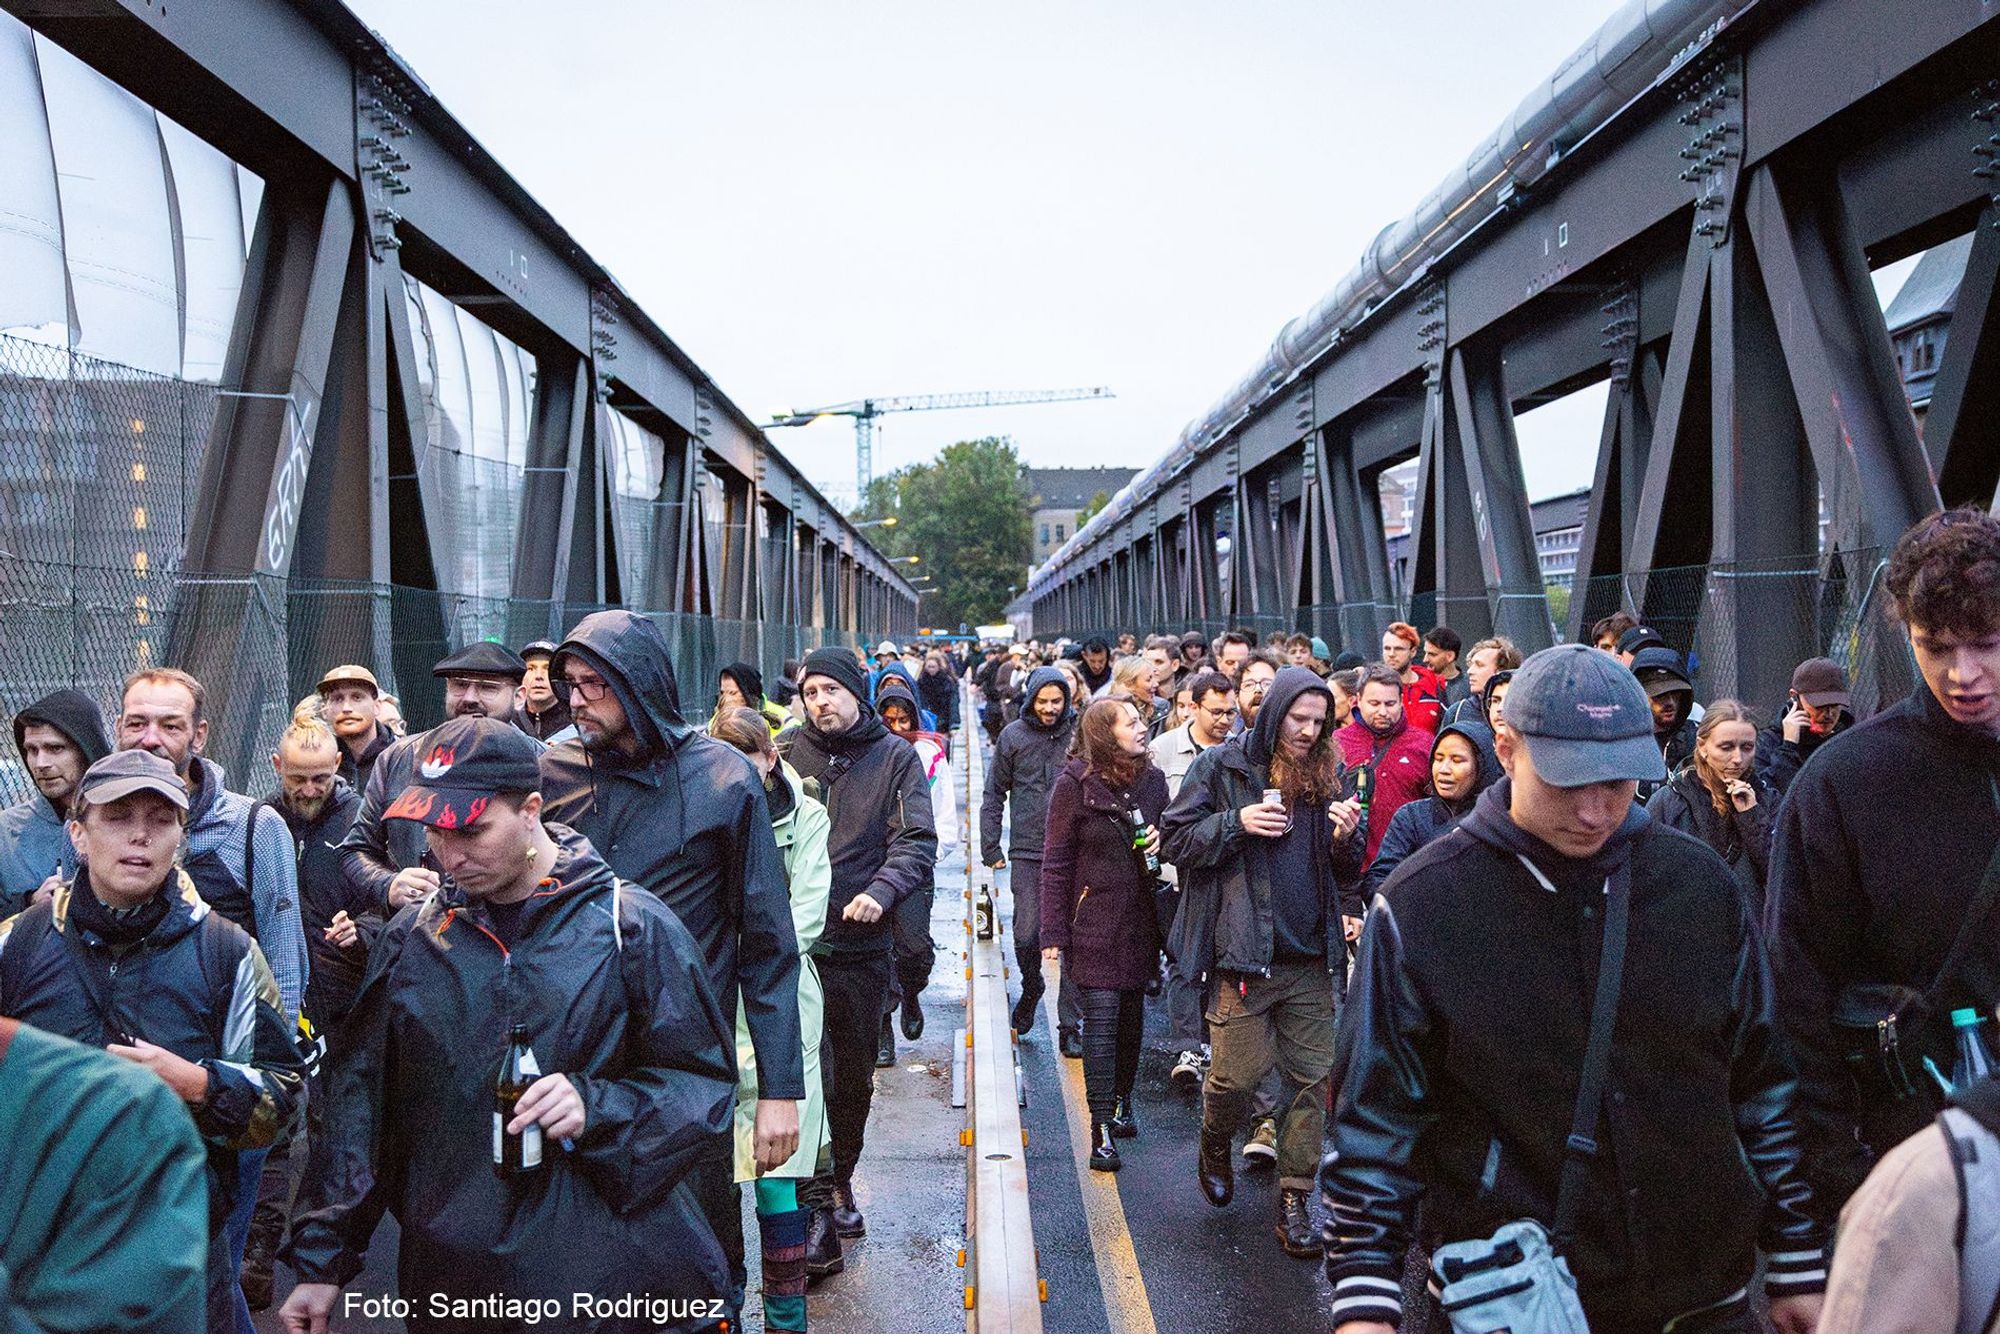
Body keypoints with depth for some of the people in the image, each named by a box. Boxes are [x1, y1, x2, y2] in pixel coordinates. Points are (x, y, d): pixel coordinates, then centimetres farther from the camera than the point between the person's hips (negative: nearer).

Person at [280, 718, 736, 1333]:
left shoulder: (631, 925, -7)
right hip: (450, 1273, 3)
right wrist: (322, 1259, 9)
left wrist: (599, 1108, -22)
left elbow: (704, 1080, -4)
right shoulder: (413, 937, 5)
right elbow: (360, 1098, 10)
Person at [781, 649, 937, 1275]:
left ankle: (841, 1181, 35)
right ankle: (817, 1207, 1)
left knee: (854, 1075, 15)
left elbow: (917, 840, -7)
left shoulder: (895, 756, 1)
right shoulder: (790, 754, 3)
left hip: (862, 942, 1)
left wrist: (881, 892, -24)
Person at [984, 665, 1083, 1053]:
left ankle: (1070, 1027, 11)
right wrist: (990, 847, 3)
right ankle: (1031, 988, 30)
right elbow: (994, 794, 8)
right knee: (1027, 934, -2)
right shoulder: (1013, 736, 3)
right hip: (1027, 853, 0)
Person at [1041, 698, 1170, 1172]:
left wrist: (1162, 842, -5)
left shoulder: (1151, 779, 7)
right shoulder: (1074, 783, -7)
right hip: (1094, 923, -5)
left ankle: (1121, 1102, 31)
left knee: (1131, 1016, 12)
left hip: (1140, 919, 5)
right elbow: (1056, 862, -6)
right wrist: (1054, 933, -9)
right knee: (1101, 1020, -8)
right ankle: (1102, 1131, -4)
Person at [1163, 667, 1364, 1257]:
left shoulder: (1327, 775, 11)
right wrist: (1236, 822, -13)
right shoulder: (1221, 766, 0)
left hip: (1310, 957, 4)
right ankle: (1215, 1146, 30)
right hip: (1243, 950, -3)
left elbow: (1346, 872, 18)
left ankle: (1294, 1198, 16)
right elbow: (1176, 837, 0)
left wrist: (1345, 839, -5)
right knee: (1238, 1073, -2)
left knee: (1313, 1079, 3)